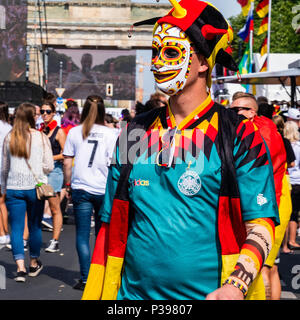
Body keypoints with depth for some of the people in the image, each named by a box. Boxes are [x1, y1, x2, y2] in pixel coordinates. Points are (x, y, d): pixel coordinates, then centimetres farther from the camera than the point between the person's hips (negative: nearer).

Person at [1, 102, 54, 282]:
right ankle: (34, 264, 25)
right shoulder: (41, 138, -4)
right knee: (35, 227, 13)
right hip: (35, 186, -1)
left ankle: (21, 267, -5)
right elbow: (49, 166, -3)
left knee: (17, 228, 3)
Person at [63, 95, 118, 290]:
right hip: (104, 190, 0)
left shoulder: (75, 132, 2)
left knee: (82, 235, 2)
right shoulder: (111, 134, -1)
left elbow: (67, 163, 3)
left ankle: (85, 279, -2)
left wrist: (68, 184, 15)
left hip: (80, 189, 0)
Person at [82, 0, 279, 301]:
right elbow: (111, 224, 11)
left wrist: (234, 287, -25)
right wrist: (97, 293, 6)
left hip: (206, 292, -3)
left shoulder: (239, 135, -5)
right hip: (133, 293, 4)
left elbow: (261, 225, -10)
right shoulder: (135, 133, 8)